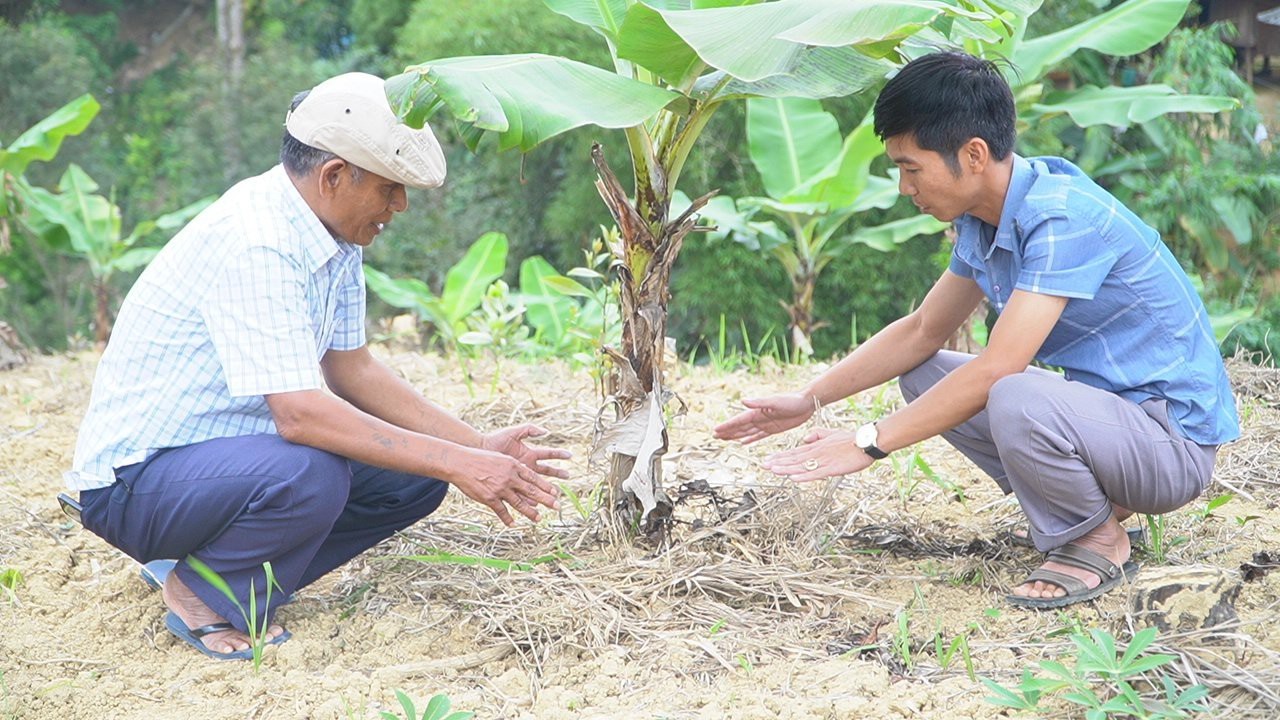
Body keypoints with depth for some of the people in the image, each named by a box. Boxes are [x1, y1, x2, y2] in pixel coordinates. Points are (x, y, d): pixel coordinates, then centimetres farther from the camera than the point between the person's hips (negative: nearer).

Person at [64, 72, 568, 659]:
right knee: (308, 475, -36)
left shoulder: (336, 235, 2)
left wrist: (479, 447, -2)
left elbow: (352, 369, 7)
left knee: (414, 473, -3)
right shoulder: (253, 244, -27)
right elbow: (299, 413, -33)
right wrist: (455, 463, -31)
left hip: (231, 450, 10)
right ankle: (201, 594, -7)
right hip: (135, 479, -9)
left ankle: (220, 566, 6)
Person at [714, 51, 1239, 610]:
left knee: (1015, 400, -36)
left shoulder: (1062, 218, -26)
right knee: (924, 377, 7)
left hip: (1176, 442, -9)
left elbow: (995, 369, -30)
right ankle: (1096, 498, 6)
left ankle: (1098, 542, -6)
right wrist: (809, 401, 7)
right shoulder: (982, 223, 3)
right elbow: (922, 331, 14)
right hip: (1098, 410, 9)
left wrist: (869, 442, -24)